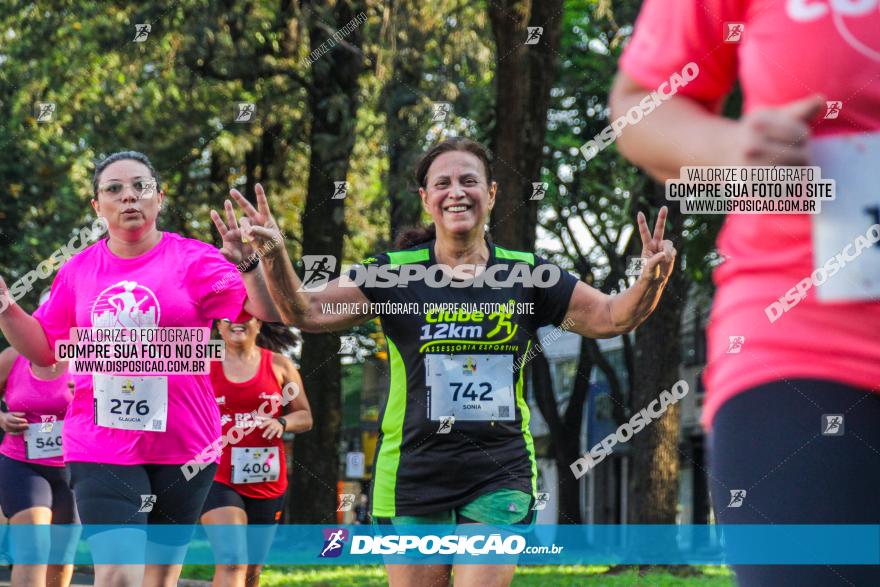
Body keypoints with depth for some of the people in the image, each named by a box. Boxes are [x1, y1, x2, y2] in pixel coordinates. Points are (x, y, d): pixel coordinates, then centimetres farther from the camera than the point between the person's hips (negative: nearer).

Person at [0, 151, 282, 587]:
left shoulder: (194, 261, -3)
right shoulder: (78, 271, 5)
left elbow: (268, 313, -12)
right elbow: (44, 350, 15)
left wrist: (248, 265, -31)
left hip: (183, 443, 0)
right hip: (100, 448, 0)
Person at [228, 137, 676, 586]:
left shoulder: (526, 274, 4)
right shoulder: (395, 273, 1)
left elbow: (609, 318, 7)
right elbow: (304, 311, -4)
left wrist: (650, 281, -13)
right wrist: (273, 255, -23)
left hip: (500, 476, 0)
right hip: (414, 476, 0)